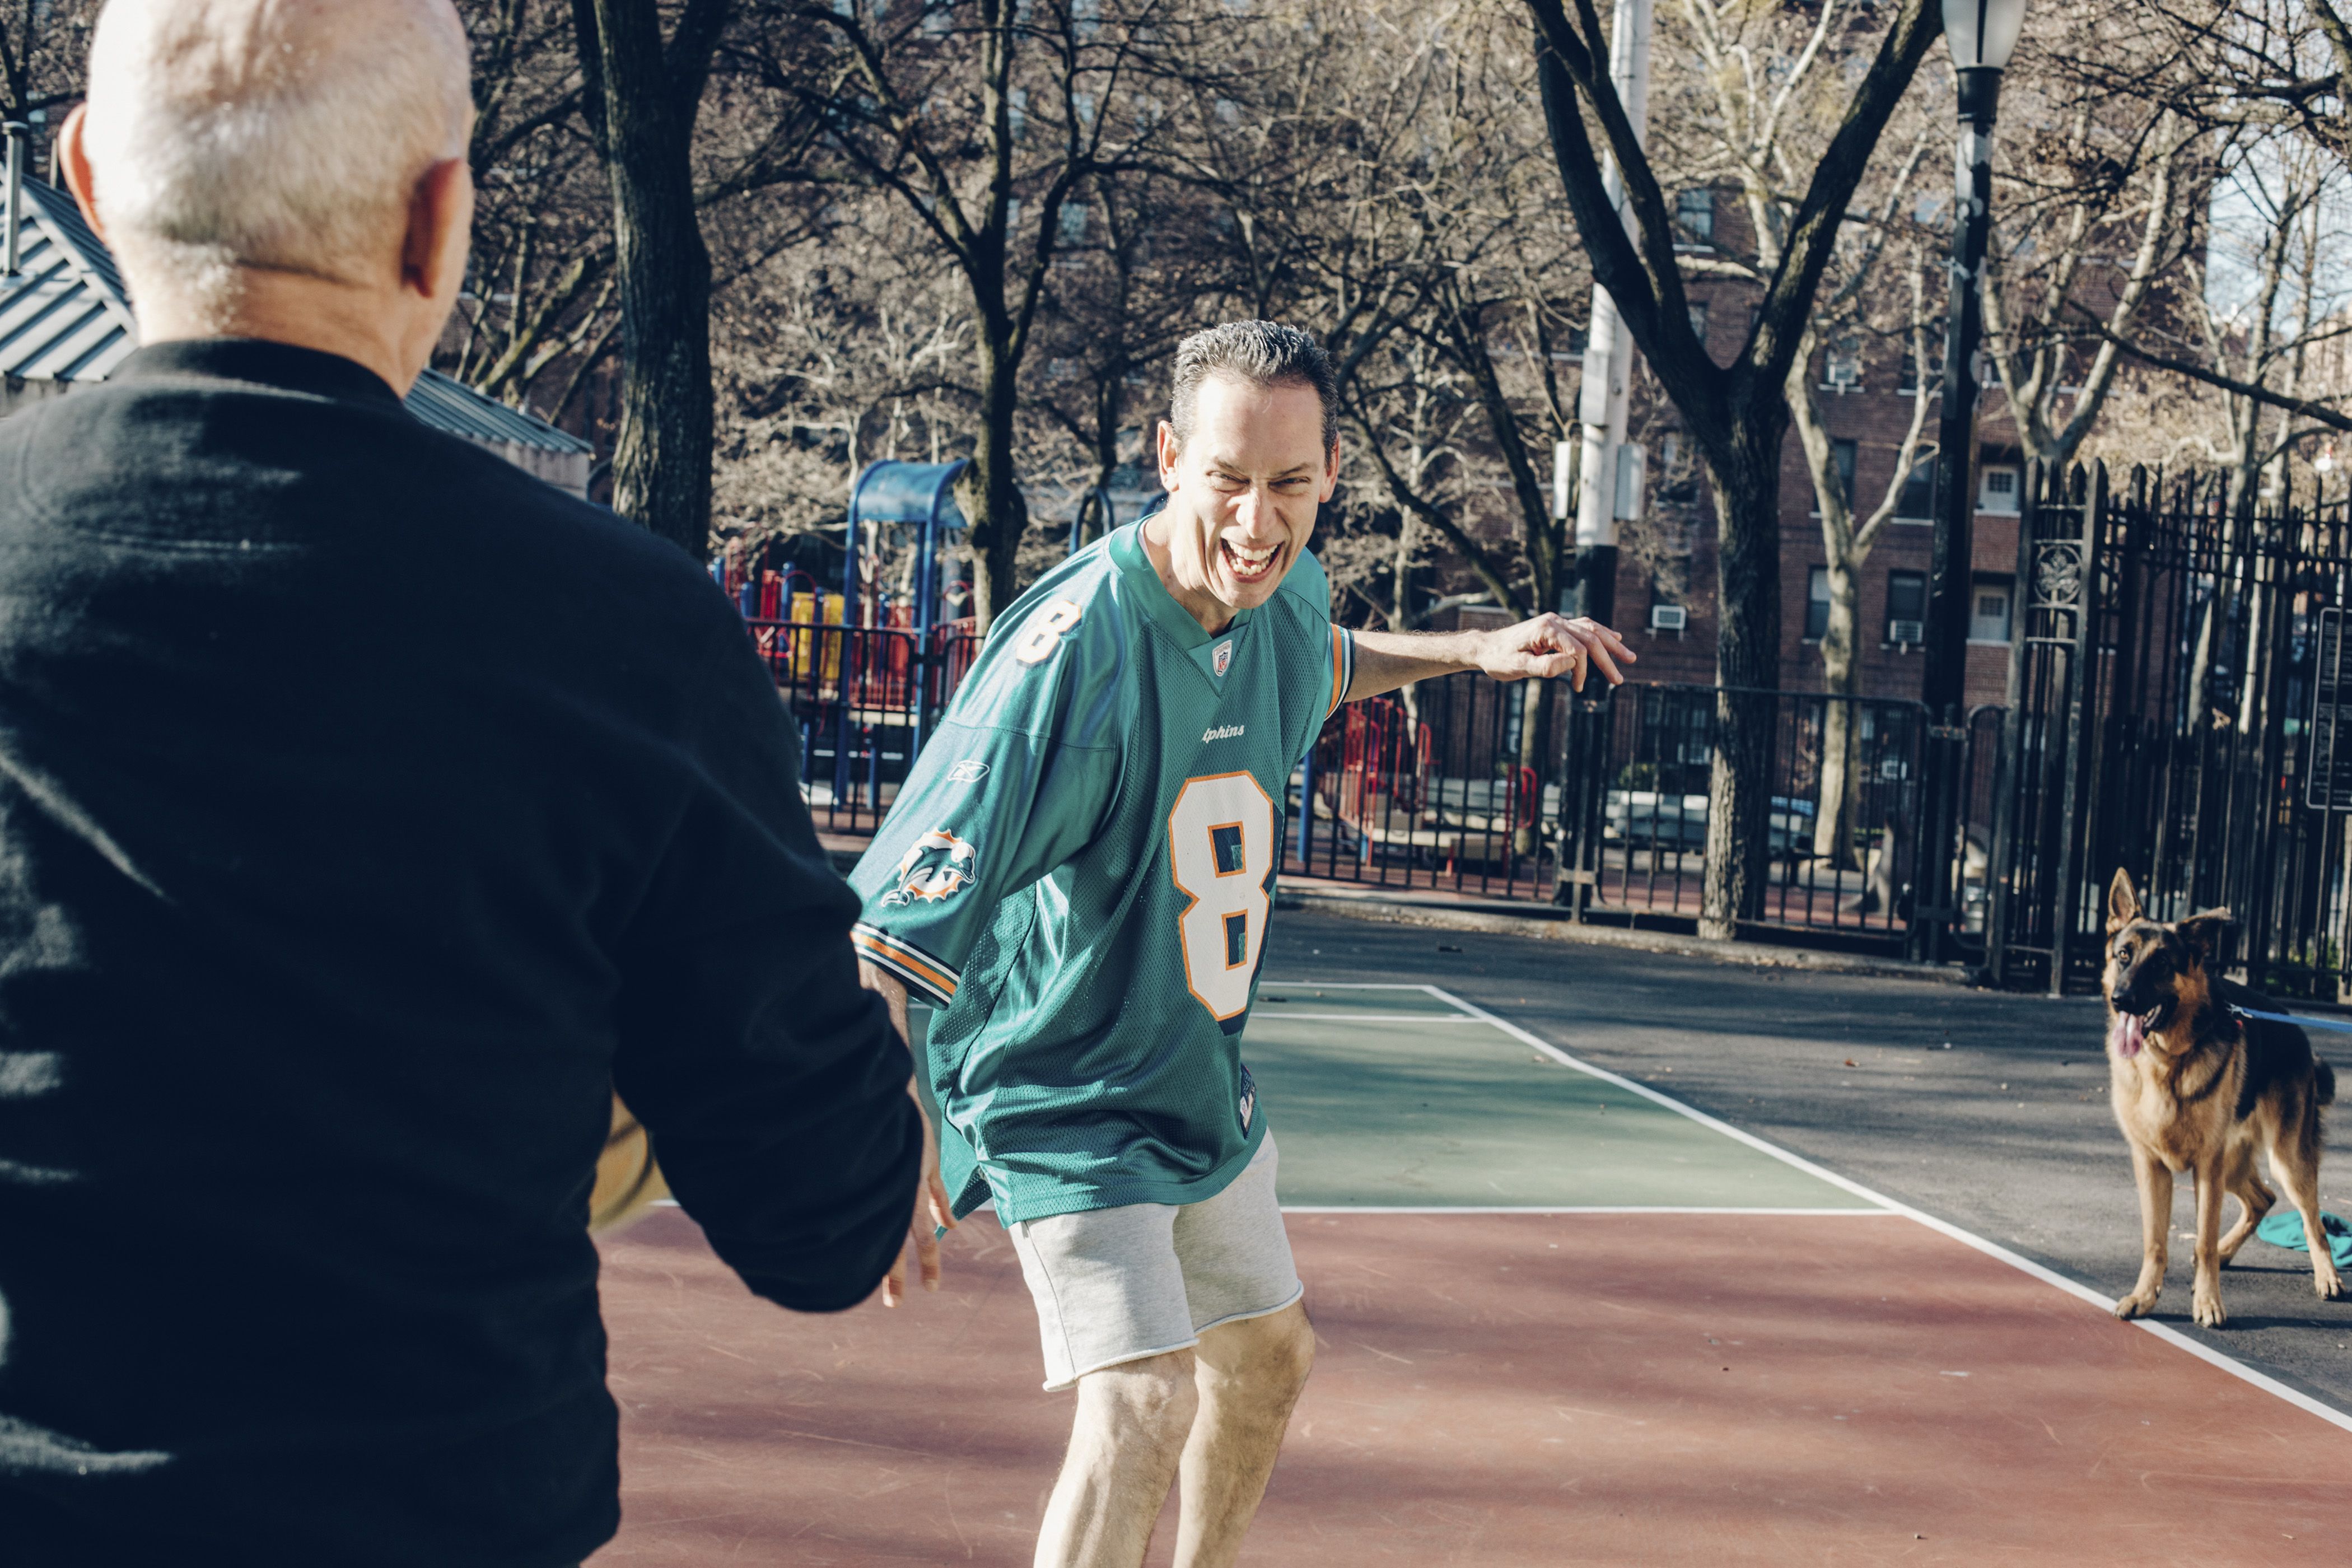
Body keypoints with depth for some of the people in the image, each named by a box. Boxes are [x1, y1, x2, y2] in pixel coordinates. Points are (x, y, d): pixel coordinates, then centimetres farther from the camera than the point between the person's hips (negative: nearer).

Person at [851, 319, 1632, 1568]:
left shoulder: (1283, 596, -7)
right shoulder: (1073, 654, -31)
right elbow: (894, 925, -36)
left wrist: (1472, 653, 8)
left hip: (1205, 1083, 8)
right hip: (1063, 1105, -8)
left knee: (1266, 1358, 24)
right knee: (1141, 1408, -24)